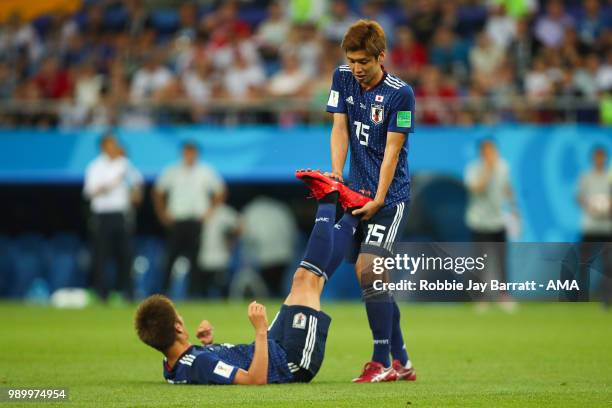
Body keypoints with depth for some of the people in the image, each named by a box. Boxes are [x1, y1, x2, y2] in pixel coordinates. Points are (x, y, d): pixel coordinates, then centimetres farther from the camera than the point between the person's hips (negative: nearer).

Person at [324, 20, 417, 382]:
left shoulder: (400, 93, -12)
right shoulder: (343, 78, 5)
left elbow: (392, 150, -13)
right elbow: (340, 128, 3)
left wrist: (378, 200, -18)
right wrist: (336, 173, -11)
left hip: (390, 196, -6)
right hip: (358, 192, 6)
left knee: (368, 270, -18)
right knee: (371, 279, 6)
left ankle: (382, 363, -13)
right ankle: (402, 362, 14)